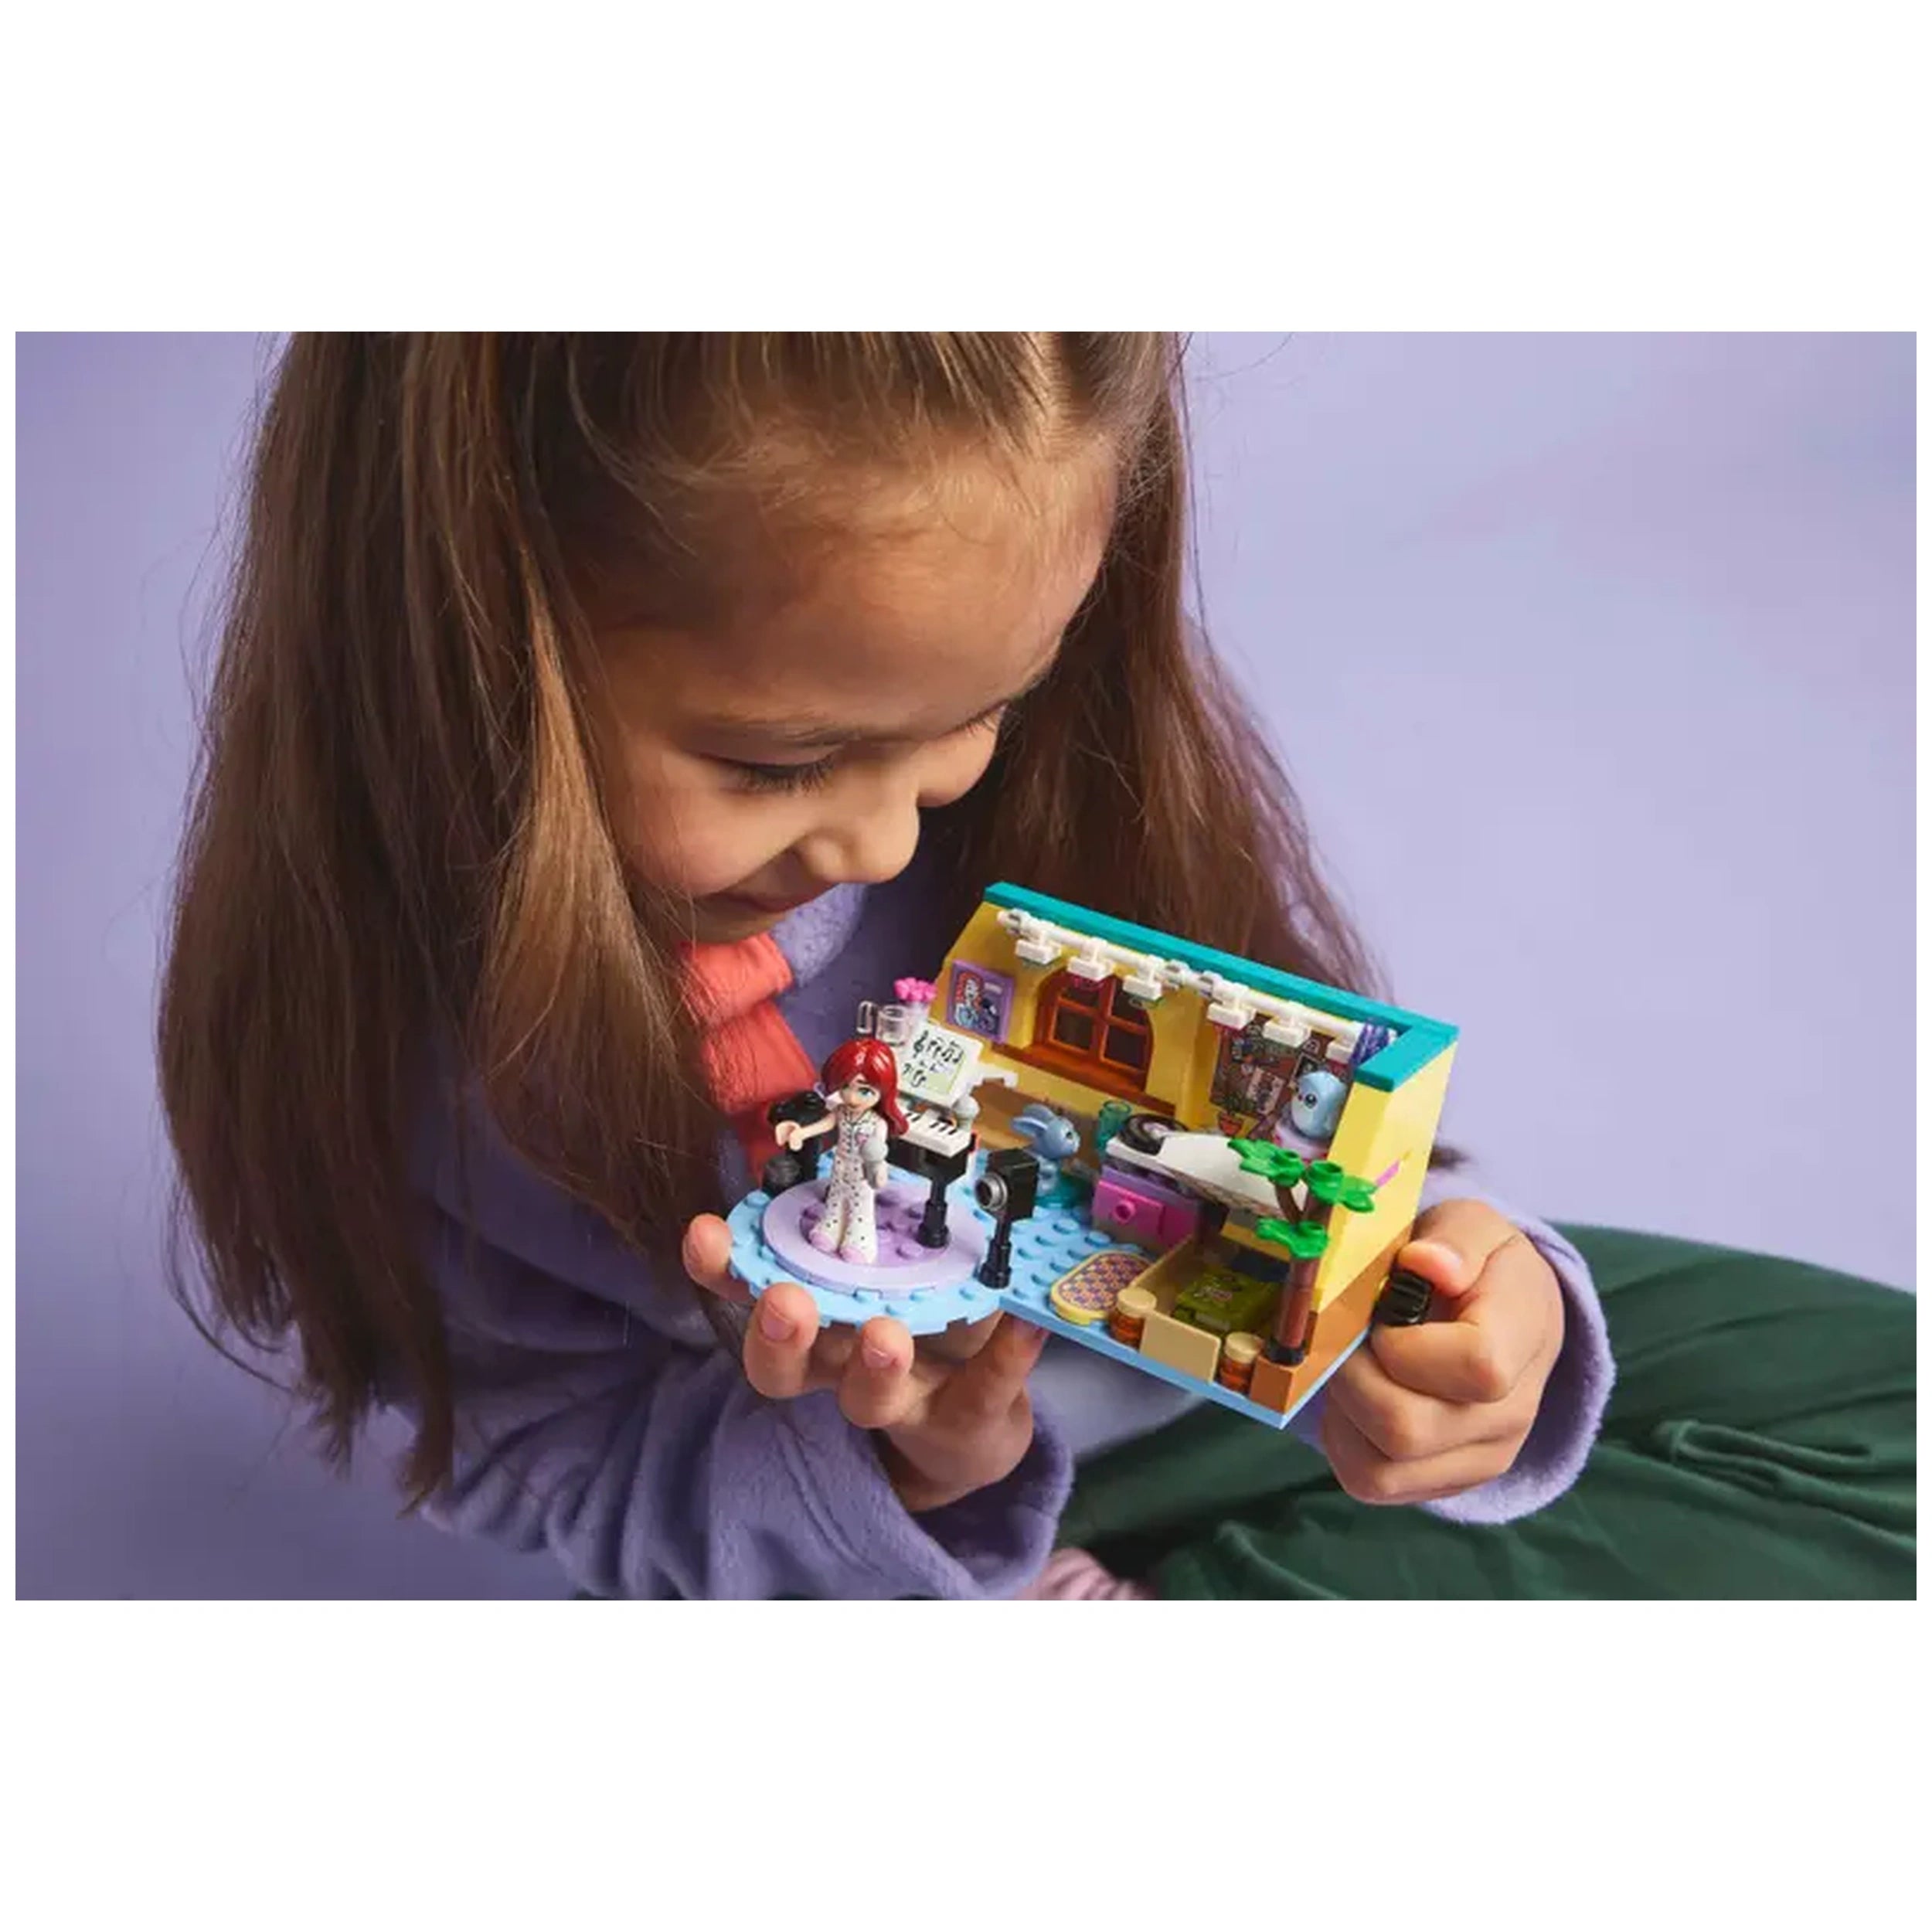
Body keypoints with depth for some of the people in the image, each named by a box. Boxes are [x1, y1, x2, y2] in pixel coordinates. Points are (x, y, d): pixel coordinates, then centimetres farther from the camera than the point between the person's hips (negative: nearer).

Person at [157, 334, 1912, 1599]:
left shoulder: (1083, 735, -23)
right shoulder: (354, 1004, -25)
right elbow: (545, 1461, -13)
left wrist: (1429, 1280, -34)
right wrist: (880, 1472, -33)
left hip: (1190, 1356, 3)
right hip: (848, 1547, -1)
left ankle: (1191, 1587, 1)